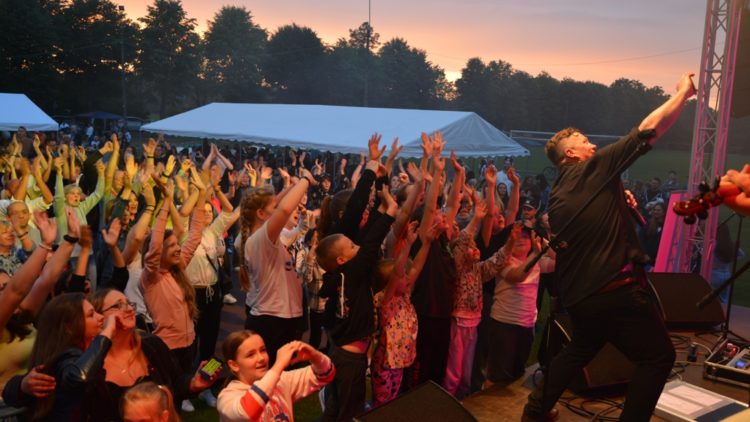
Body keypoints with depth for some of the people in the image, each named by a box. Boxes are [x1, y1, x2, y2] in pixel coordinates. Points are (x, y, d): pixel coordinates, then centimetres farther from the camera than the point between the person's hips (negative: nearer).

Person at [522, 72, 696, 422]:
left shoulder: (557, 196, 14)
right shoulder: (597, 167, -6)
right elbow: (649, 129, -5)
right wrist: (683, 93, 8)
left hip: (578, 294, 8)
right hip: (617, 288, -8)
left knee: (581, 349, 29)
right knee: (659, 356, 7)